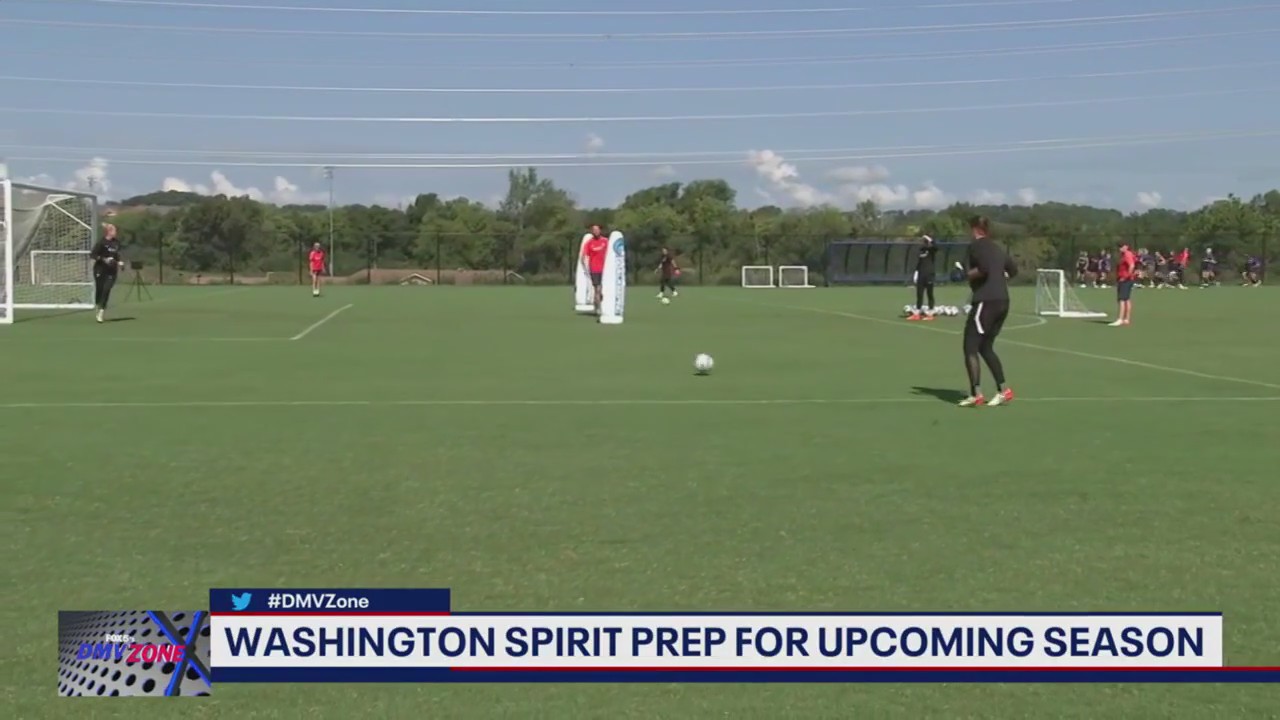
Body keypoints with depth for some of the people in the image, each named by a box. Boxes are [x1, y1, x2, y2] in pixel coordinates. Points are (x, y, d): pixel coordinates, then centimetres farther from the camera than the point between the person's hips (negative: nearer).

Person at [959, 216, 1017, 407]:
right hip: (1003, 301, 8)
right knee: (986, 347, 18)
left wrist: (968, 274, -5)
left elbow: (984, 268, -21)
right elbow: (1013, 270, 23)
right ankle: (1003, 391, 14)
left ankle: (976, 395, -10)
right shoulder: (997, 248, 18)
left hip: (986, 301, -8)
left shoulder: (976, 246, -6)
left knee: (970, 348, -3)